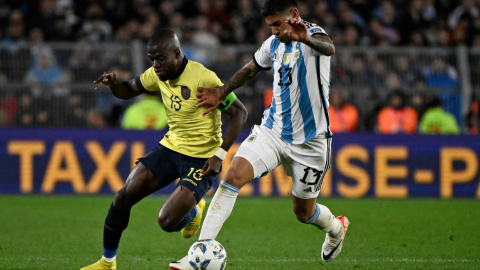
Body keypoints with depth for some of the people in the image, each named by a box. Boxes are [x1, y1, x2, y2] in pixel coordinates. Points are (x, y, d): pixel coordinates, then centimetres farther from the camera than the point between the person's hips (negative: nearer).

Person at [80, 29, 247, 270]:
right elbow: (128, 91, 13)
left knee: (167, 222, -16)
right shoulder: (158, 74, -2)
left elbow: (239, 112, -17)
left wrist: (220, 155, -22)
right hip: (171, 147, 6)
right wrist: (113, 83, -12)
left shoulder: (203, 77, -22)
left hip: (201, 159, -6)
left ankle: (193, 210, 21)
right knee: (124, 196, -5)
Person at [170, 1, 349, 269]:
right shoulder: (274, 44, 4)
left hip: (309, 141, -5)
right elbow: (251, 69, 26)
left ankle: (336, 228, 47)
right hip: (272, 132, 5)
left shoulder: (314, 35, -16)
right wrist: (221, 94, 24)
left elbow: (329, 48, -43)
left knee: (304, 211, 9)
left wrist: (307, 39, -65)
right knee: (233, 177, -17)